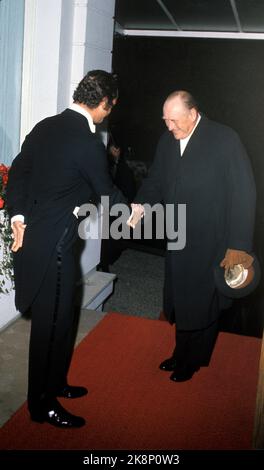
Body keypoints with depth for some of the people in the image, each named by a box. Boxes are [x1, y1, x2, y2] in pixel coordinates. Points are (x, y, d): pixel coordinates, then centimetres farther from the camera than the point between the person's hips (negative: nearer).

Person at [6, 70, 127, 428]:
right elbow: (106, 191, -5)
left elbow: (18, 170, 7)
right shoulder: (88, 144, -17)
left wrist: (18, 216, 6)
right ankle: (42, 404, 22)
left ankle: (54, 383, 38)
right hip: (52, 245, -9)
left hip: (30, 235, 9)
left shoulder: (45, 126, 6)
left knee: (57, 317, 21)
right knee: (51, 323, 5)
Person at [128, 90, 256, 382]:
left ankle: (193, 361, 32)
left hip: (210, 243, -5)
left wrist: (239, 246, -17)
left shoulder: (225, 139, -14)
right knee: (180, 301, 17)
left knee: (201, 303, 10)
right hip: (178, 239, 5)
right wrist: (141, 204, -12)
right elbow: (155, 180, 10)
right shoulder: (167, 140, 4)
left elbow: (243, 194, -14)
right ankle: (181, 354, 38)